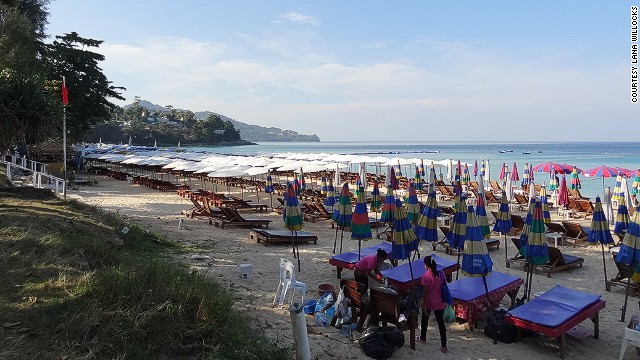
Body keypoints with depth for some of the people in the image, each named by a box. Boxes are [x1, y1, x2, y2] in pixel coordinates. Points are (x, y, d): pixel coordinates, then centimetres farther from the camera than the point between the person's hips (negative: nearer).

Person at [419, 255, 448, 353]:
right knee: (441, 323, 9)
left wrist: (423, 306, -11)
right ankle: (443, 346, 10)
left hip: (429, 303, -3)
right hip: (439, 303, 3)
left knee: (424, 320, 21)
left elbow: (425, 292, -18)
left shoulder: (426, 276, -19)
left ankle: (423, 338, 39)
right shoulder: (441, 273, -5)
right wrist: (445, 301, 14)